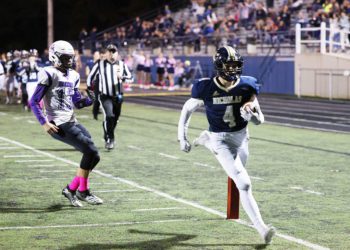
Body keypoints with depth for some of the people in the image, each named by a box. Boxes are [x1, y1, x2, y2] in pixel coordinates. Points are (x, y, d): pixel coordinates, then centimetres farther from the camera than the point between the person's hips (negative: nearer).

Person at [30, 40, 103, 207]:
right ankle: (82, 191, 0)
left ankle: (71, 189, 12)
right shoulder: (49, 75, -9)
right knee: (90, 151, -14)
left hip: (72, 122, 8)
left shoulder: (73, 76, 15)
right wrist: (44, 123, -18)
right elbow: (34, 102, -10)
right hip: (59, 125, -8)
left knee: (93, 156, 2)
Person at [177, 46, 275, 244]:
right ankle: (261, 228, -11)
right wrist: (182, 136, -1)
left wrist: (252, 114, -27)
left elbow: (260, 120, -4)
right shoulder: (206, 88, -16)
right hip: (221, 140, -5)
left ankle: (207, 141, 44)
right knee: (244, 185, -16)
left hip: (241, 137, 5)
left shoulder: (246, 86, -9)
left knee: (238, 178, 29)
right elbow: (188, 109, 1)